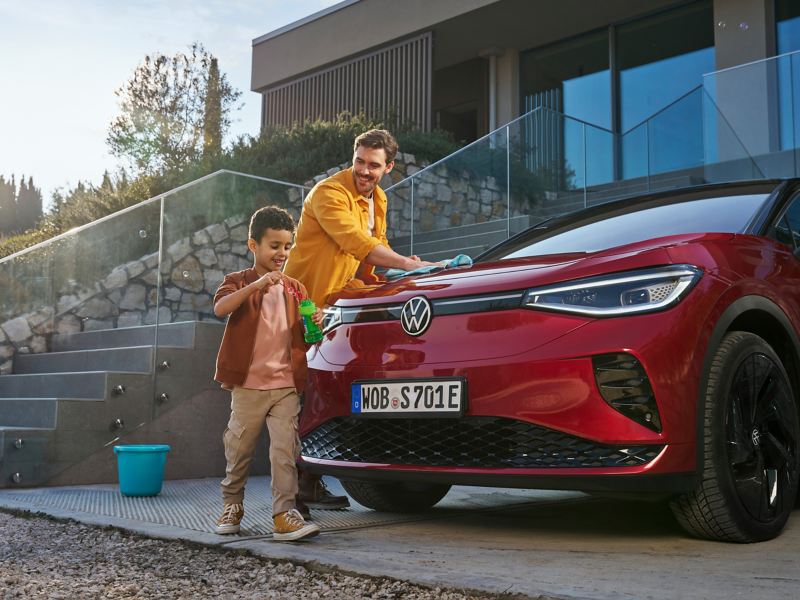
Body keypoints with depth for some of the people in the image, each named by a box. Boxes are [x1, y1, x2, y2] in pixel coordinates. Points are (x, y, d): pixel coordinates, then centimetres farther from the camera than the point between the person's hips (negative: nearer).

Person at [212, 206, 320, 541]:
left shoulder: (294, 289, 13)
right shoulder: (239, 282, 2)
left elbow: (303, 336, 19)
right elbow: (220, 308, -20)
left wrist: (315, 324, -5)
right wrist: (256, 285, -30)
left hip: (286, 386, 2)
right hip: (248, 385, -2)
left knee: (285, 450, -5)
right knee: (239, 449, 10)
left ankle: (285, 514, -3)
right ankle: (232, 505, 28)